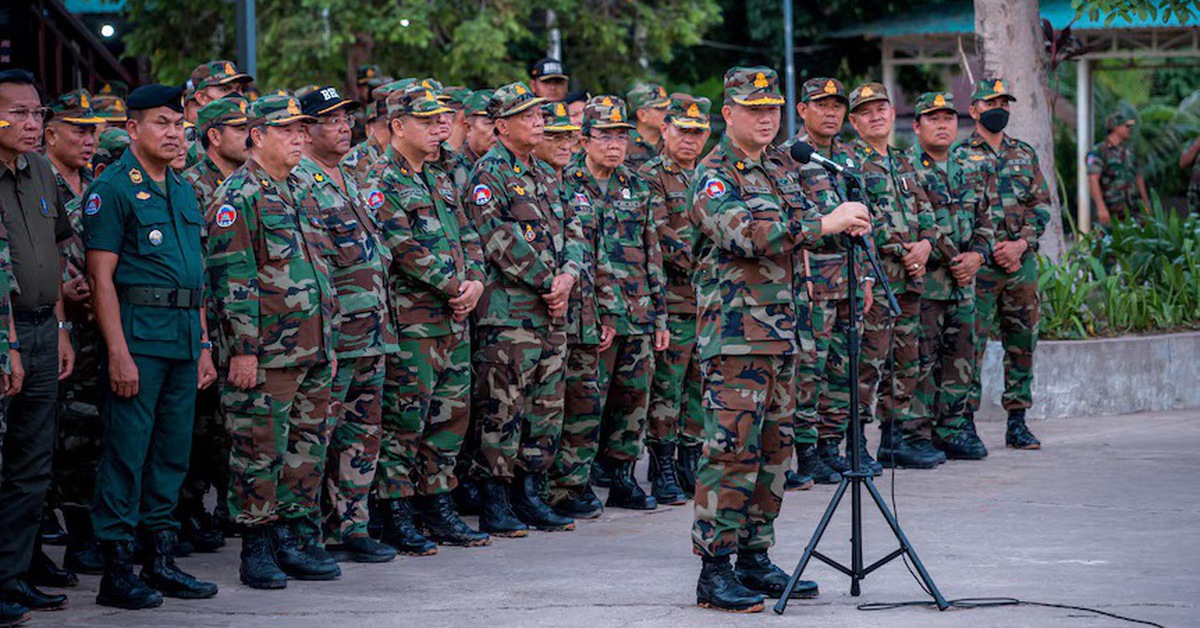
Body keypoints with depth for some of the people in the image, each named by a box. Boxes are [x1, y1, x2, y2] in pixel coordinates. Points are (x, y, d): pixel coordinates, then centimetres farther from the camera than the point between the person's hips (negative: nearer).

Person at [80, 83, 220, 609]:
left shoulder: (183, 192, 17)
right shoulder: (113, 189, -6)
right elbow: (101, 276, -11)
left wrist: (203, 344, 16)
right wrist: (118, 352, -17)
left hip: (185, 339, 8)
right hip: (138, 334, -8)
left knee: (173, 452, 11)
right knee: (127, 451, -6)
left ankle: (160, 560, 18)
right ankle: (116, 570, -2)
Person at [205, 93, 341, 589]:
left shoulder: (301, 194, 17)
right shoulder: (238, 197, -8)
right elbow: (232, 279, -13)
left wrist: (328, 342, 20)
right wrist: (243, 350, -17)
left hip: (312, 352, 8)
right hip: (267, 356, -8)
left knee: (308, 448, 10)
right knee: (261, 451, -4)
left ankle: (299, 540, 17)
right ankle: (257, 551, 2)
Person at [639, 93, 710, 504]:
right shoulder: (650, 178, -4)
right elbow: (660, 236, -14)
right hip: (672, 302, -6)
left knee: (700, 389, 9)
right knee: (665, 389, -4)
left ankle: (690, 467, 16)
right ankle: (663, 474, 1)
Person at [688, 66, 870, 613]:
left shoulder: (780, 170, 17)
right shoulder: (713, 176, -10)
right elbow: (746, 233, -25)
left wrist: (847, 223, 1)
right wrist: (825, 224, -26)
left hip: (781, 331, 9)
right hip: (735, 333, -9)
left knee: (772, 448, 11)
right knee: (731, 449, -10)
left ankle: (754, 558, 19)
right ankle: (714, 571, -8)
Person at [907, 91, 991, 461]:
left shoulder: (966, 168, 16)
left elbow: (983, 220, 18)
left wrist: (977, 254, -1)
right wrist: (951, 259, -17)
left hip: (962, 281, 7)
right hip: (923, 279, -7)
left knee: (960, 356, 9)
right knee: (922, 359, -6)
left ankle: (953, 430, 17)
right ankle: (918, 435, -2)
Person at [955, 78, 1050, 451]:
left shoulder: (1025, 155, 15)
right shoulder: (958, 156, 2)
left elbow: (1042, 204, 10)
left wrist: (1021, 244, -7)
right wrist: (990, 249, -12)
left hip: (1021, 262, 4)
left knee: (1022, 343, 6)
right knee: (972, 343, -7)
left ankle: (1017, 424, 13)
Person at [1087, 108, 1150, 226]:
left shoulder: (1129, 150, 14)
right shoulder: (1099, 152, -7)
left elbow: (1138, 177, 21)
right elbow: (1092, 181, -17)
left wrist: (1146, 205, 18)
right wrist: (1101, 208, -27)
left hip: (1133, 211, 6)